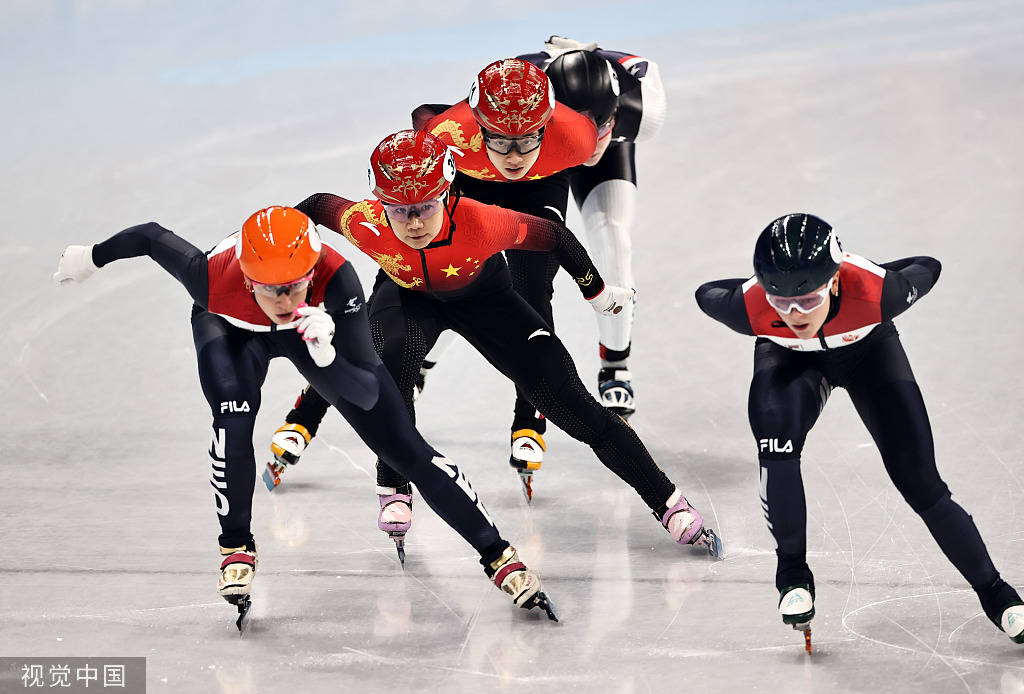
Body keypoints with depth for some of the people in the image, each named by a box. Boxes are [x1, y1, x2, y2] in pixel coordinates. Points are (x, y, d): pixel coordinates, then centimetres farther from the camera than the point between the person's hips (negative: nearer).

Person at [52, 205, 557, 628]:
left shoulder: (336, 278, -43)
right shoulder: (214, 276, -42)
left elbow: (367, 394, -41)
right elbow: (151, 236, -20)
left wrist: (325, 355, -60)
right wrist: (90, 258, -3)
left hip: (311, 331, 0)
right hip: (231, 330, 0)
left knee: (405, 447, -6)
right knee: (234, 418, -30)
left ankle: (498, 555, 6)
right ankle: (236, 549, -4)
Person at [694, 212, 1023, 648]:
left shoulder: (875, 291, -42)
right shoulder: (750, 308, -39)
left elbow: (927, 269, -19)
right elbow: (706, 295, -15)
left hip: (869, 351, 0)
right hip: (789, 359, 0)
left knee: (919, 482, -7)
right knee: (776, 441, -30)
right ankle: (792, 572, -10)